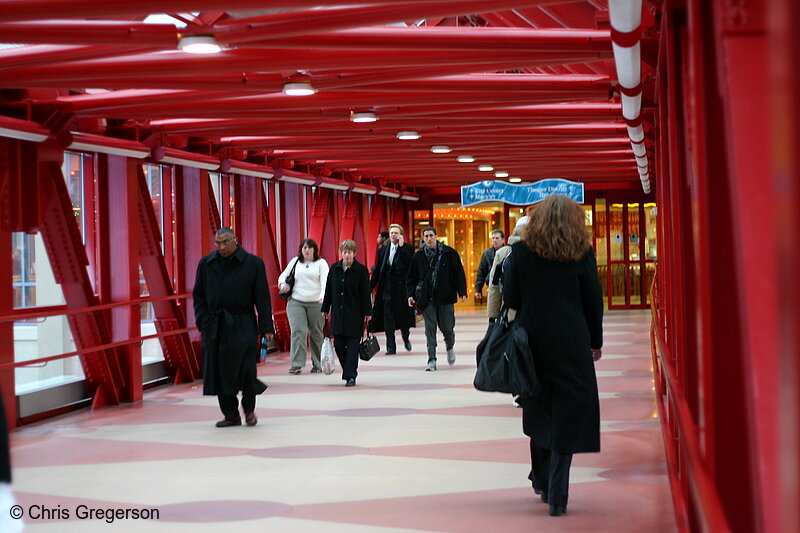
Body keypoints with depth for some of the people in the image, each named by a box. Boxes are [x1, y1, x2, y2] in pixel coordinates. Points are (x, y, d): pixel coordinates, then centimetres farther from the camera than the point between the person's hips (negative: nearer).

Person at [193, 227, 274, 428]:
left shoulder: (253, 263, -1)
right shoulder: (206, 264, 7)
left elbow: (262, 298, -1)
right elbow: (198, 295, 13)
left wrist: (266, 327, -5)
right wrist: (203, 321, 1)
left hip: (242, 326, -3)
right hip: (214, 327, 3)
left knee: (246, 370, -6)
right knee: (219, 371, 3)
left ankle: (249, 409, 19)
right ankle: (231, 415, 15)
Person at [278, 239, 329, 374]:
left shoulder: (321, 263, 5)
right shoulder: (295, 262, 14)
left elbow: (325, 281, -7)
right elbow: (283, 275, 23)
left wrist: (323, 297, -23)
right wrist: (282, 284, -1)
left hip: (316, 303, -1)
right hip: (295, 302, 1)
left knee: (316, 334, 4)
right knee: (297, 332, -10)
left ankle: (318, 364, 15)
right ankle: (296, 365, -12)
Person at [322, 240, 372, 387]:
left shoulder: (361, 270, -4)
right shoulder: (334, 268, 7)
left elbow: (365, 292, -3)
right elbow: (328, 290, 12)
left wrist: (367, 313, -6)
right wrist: (325, 309, 10)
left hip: (355, 314, -4)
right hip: (338, 313, 4)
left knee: (352, 345, -4)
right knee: (339, 344, 4)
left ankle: (350, 376, -1)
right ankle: (349, 371, 21)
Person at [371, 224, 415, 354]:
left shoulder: (408, 249, 0)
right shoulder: (383, 250, 12)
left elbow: (410, 264, -19)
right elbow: (377, 271, 14)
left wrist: (401, 246, -18)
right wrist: (370, 287, 9)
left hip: (402, 288, -3)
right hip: (386, 289, 3)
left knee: (403, 317, 4)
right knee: (388, 319, 2)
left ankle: (406, 338, 30)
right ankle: (391, 347, 7)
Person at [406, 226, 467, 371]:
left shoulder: (449, 253, 1)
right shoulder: (418, 256, 6)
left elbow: (459, 273, 2)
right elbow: (411, 278, 10)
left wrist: (462, 291, -5)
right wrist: (410, 295, 0)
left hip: (445, 297, -1)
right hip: (428, 298, 1)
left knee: (447, 328, 2)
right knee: (430, 329, -2)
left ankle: (450, 347, 35)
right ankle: (432, 360, 3)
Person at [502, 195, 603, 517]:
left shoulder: (522, 250, -1)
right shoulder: (582, 252, -2)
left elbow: (510, 297, -1)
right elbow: (593, 300, 2)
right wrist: (595, 342, 12)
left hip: (533, 341, 2)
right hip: (571, 342, -2)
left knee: (538, 409, 19)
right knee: (568, 415, 2)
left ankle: (542, 480, 27)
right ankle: (556, 496, -1)